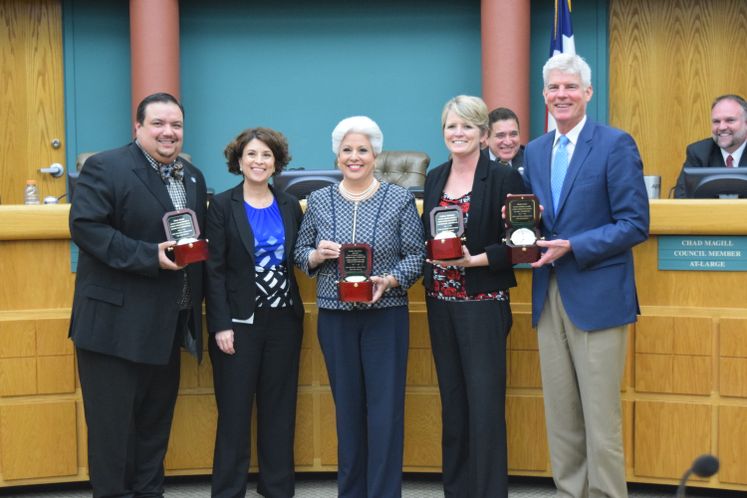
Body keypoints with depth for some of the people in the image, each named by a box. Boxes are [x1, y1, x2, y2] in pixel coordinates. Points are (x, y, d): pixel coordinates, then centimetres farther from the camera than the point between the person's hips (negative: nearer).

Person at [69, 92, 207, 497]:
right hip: (116, 322, -7)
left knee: (157, 419, 15)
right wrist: (150, 256, -24)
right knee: (112, 422, 1)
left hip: (168, 324, 7)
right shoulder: (106, 167, -10)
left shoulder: (193, 177, 13)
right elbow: (85, 226, -20)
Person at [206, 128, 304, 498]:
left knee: (279, 408, 9)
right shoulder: (223, 206, -2)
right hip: (239, 322, -3)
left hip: (283, 320, 4)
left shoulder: (290, 206, 9)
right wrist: (221, 324, -12)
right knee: (234, 410, 1)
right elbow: (214, 269, -7)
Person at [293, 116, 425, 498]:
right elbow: (300, 254, 11)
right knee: (347, 407, 10)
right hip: (335, 317, 2)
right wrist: (317, 255, -11)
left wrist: (390, 280, -19)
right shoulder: (318, 201, 5)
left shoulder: (400, 199, -2)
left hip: (386, 315, -2)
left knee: (385, 409, -1)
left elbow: (415, 256, -2)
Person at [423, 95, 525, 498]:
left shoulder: (504, 179, -7)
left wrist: (474, 260, -19)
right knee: (452, 402, 12)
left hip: (483, 305, -6)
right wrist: (431, 254, -2)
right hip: (441, 304, 6)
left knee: (485, 404, -4)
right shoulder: (434, 178, 11)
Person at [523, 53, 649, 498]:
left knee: (600, 418, -2)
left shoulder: (616, 144, -6)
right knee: (561, 417, 11)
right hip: (550, 297, 6)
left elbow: (635, 224, -10)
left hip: (597, 296, -6)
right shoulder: (535, 151, 13)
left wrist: (572, 247, -19)